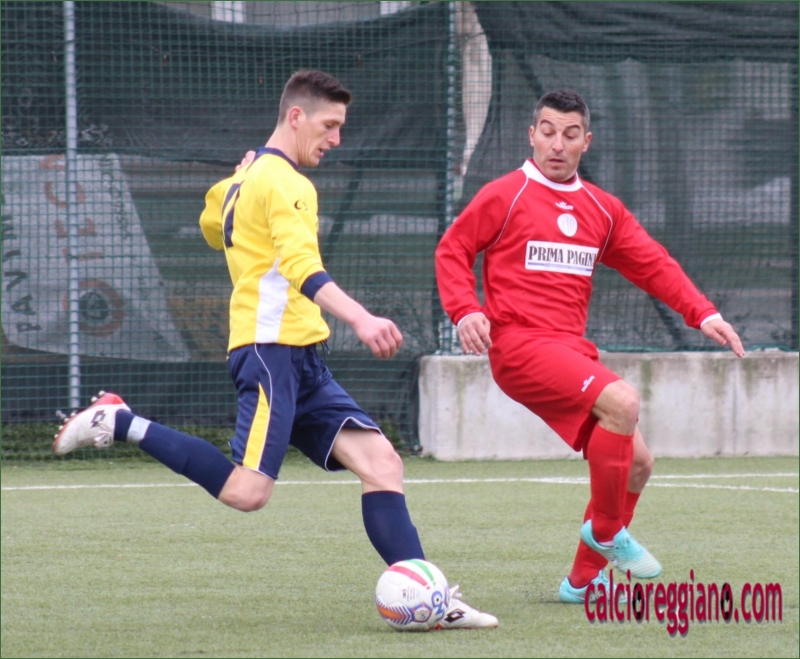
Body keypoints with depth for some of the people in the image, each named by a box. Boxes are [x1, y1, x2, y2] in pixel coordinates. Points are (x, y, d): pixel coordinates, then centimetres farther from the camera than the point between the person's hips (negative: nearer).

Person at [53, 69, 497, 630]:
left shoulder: (242, 179, 21)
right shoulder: (283, 181, -9)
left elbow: (212, 224, 43)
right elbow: (303, 266, -25)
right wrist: (361, 319, -37)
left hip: (303, 362, 10)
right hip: (273, 349, -10)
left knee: (381, 462, -2)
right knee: (247, 492, -22)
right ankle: (121, 425, -8)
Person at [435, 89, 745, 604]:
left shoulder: (602, 209, 16)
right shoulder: (505, 196, 0)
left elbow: (652, 264, 15)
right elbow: (452, 251, 4)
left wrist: (703, 314, 2)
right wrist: (465, 311, -13)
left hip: (572, 351, 7)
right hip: (519, 344, -7)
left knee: (636, 462, 4)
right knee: (623, 401, -28)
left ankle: (585, 580, 16)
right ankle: (605, 529, -12)